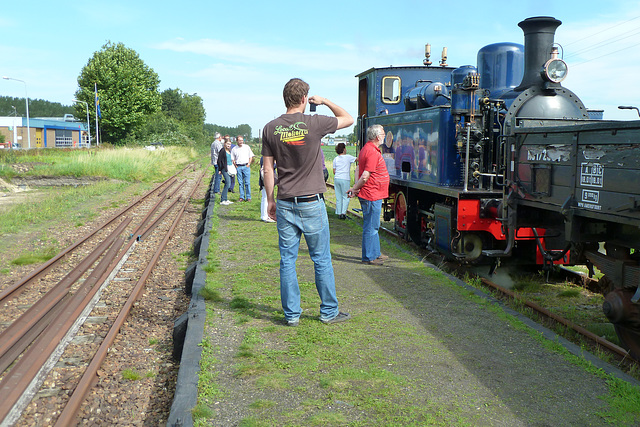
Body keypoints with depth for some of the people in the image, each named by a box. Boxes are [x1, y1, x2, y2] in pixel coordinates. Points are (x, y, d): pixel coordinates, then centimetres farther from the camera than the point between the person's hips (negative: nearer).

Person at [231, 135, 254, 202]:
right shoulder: (234, 149, 10)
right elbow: (232, 159, 12)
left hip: (246, 166, -1)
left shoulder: (247, 147, 10)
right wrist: (235, 165, -1)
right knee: (240, 183, 1)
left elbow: (251, 157, 11)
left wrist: (248, 164, -1)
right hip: (238, 167, 1)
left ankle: (248, 197, -2)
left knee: (247, 182, -5)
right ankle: (242, 197, 6)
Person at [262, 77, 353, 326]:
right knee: (321, 259, 9)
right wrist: (325, 101, 16)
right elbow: (348, 119, 6)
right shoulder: (314, 124, -9)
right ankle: (329, 312, 19)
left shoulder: (271, 128, 1)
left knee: (287, 260, 9)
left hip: (285, 204, 3)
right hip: (312, 203, -3)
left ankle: (291, 314, 16)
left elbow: (268, 169, 4)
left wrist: (270, 199, 13)